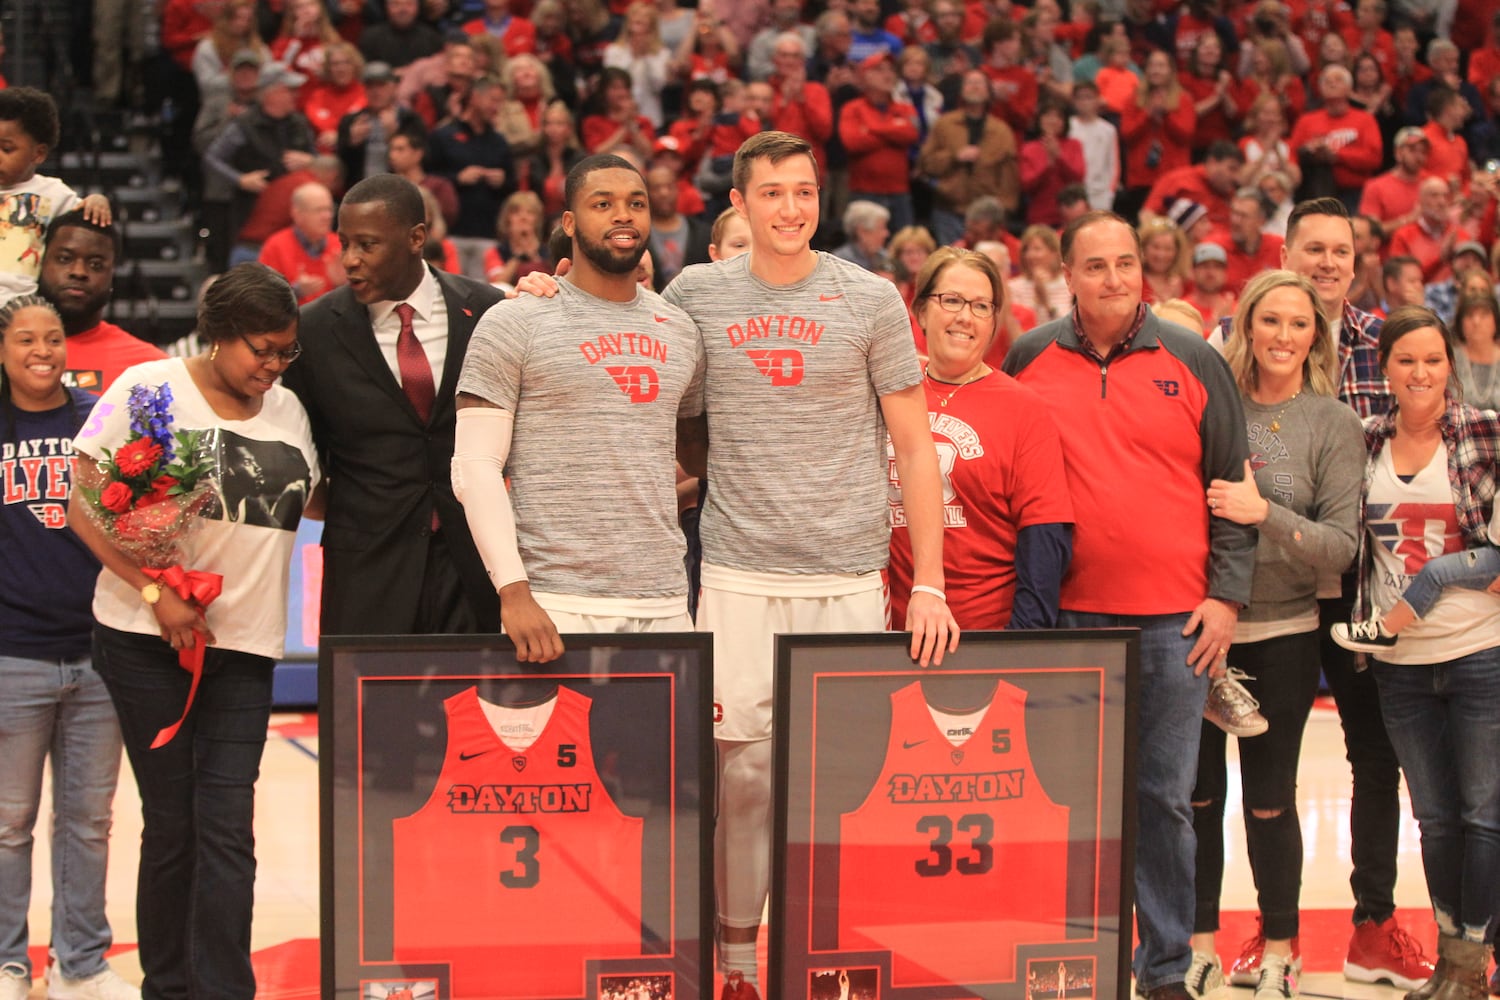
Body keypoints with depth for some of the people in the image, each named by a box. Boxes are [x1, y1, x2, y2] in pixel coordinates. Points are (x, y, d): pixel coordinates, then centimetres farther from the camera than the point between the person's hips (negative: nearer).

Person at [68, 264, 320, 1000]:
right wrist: (156, 593, -15)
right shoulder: (148, 389, -4)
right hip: (147, 639, -3)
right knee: (170, 822, 4)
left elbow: (316, 504, 20)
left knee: (227, 827, -3)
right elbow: (85, 509, -6)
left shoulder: (290, 411, 9)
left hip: (244, 645, 3)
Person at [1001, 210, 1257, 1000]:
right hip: (1066, 615, 1)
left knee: (1165, 797, 4)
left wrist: (1226, 594, 0)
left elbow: (1232, 485, 7)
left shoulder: (1193, 361, 5)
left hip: (1175, 621, 0)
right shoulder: (1029, 359, 6)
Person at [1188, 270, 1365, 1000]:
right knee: (1197, 791, 7)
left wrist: (1265, 514, -20)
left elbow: (1340, 547, -7)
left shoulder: (1334, 424, -2)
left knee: (1269, 798, 4)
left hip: (1282, 634, -2)